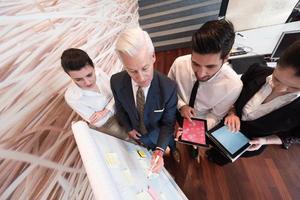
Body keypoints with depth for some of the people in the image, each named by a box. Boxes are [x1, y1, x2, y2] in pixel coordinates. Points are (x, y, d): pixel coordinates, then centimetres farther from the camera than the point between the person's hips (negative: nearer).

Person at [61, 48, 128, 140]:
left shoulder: (99, 72, -23)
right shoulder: (72, 97, -31)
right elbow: (98, 122, -23)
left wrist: (105, 111, -26)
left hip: (117, 110, 4)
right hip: (106, 124, -3)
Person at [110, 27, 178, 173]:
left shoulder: (169, 87, -35)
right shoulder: (116, 82, -27)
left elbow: (168, 123, -22)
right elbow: (120, 108, -6)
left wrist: (160, 150, -34)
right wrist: (128, 128, -3)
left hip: (158, 136, -1)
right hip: (136, 134, 2)